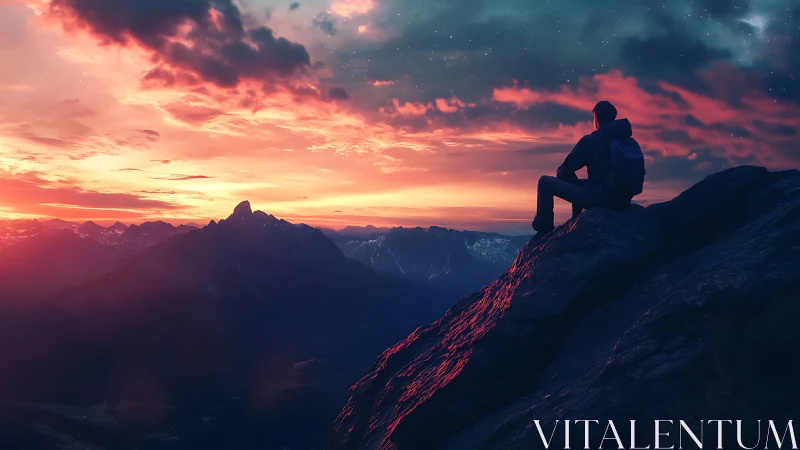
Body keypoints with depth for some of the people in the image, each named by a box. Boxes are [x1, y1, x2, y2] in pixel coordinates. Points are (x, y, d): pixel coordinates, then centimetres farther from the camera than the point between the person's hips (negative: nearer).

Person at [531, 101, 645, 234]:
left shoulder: (590, 140, -8)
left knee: (545, 182, 6)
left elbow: (563, 173, -4)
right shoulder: (632, 142, 9)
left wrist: (561, 174, 21)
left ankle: (544, 227, 10)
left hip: (599, 199, -7)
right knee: (577, 185, 36)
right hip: (623, 202, 7)